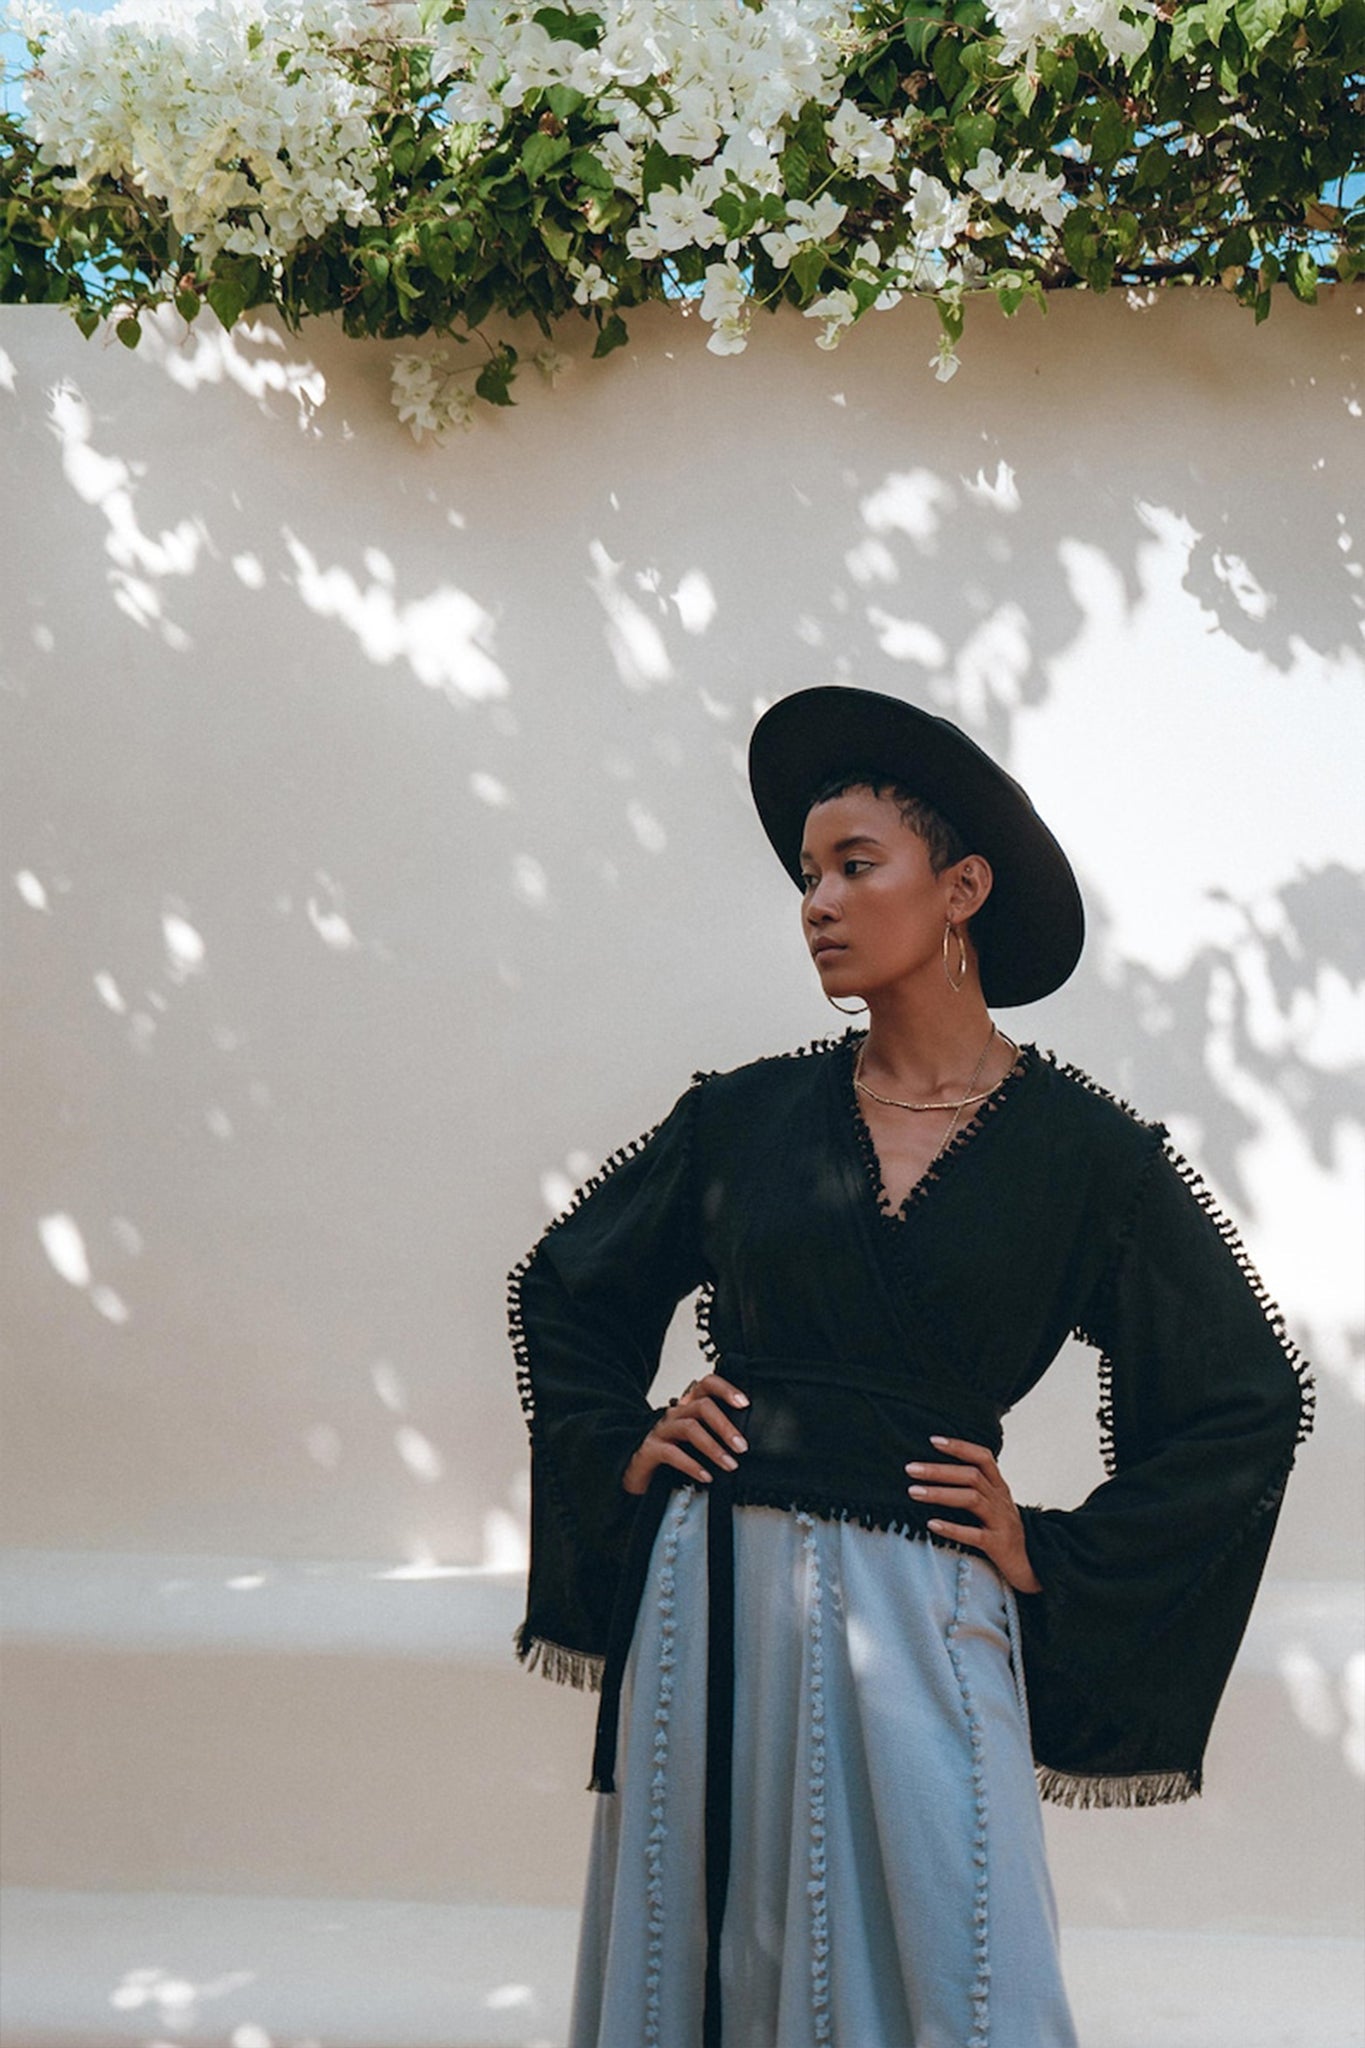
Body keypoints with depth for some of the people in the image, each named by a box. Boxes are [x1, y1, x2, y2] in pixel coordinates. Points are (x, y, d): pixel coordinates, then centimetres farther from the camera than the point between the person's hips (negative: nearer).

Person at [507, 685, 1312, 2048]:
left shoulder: (1081, 1151, -3)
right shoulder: (746, 1115, 4)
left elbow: (1250, 1401, 3)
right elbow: (561, 1285, 18)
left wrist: (1054, 1556, -1)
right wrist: (622, 1447, 5)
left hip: (913, 1620, -2)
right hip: (710, 1599, 3)